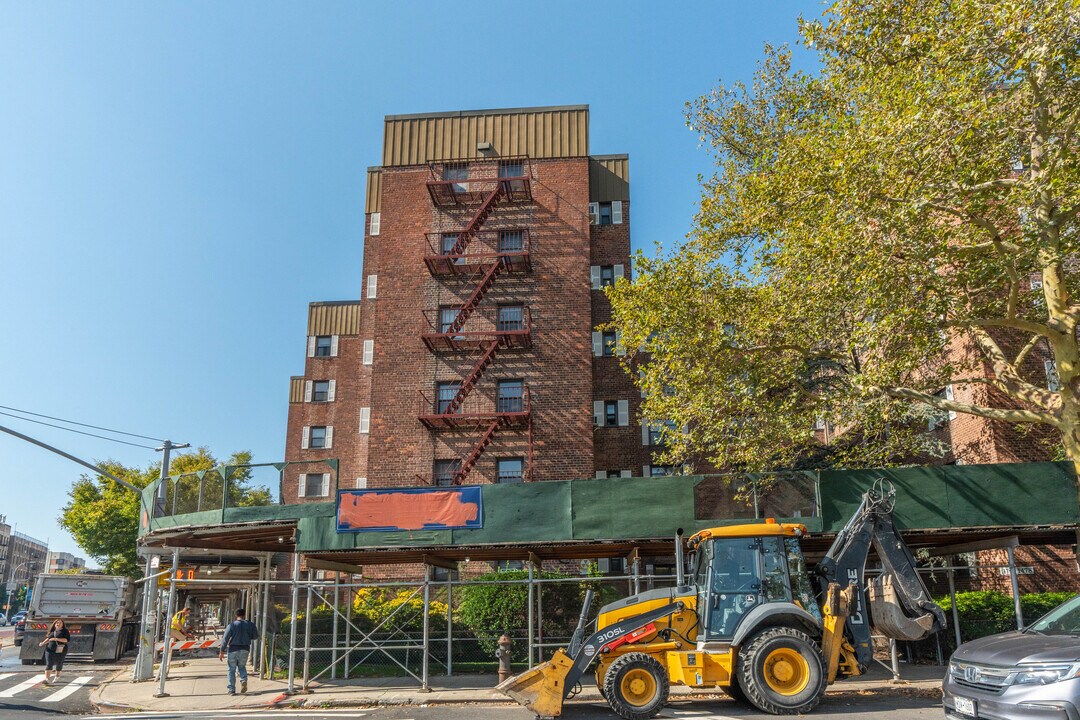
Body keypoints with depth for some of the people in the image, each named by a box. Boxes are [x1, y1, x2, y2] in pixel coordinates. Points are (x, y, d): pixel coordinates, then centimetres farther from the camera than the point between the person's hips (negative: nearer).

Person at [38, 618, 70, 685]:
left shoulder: (65, 631, -3)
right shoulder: (52, 631, 8)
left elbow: (67, 639, -15)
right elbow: (48, 638, 25)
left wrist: (57, 639, -21)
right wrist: (43, 643, 9)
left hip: (60, 650, -2)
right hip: (50, 649, 2)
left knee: (59, 663, 11)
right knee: (49, 664, -10)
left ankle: (57, 676, 34)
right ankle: (47, 679, -12)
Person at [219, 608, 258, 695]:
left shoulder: (231, 625, -9)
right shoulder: (250, 624, -1)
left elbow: (225, 639, -9)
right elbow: (255, 635, 8)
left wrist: (222, 651, -2)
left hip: (233, 649, -2)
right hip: (245, 649, 2)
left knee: (232, 669, 10)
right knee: (242, 667, 21)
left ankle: (232, 690, 10)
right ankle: (244, 680, -6)